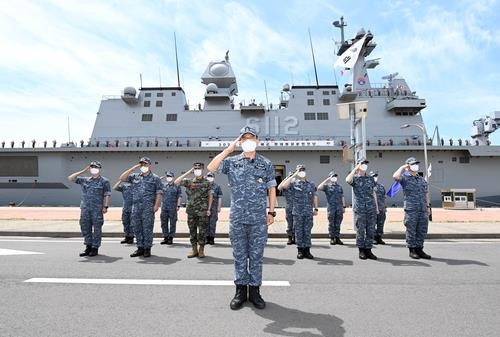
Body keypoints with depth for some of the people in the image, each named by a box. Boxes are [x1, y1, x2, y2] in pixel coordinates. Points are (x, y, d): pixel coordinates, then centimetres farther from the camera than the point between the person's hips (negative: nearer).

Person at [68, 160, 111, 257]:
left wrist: (105, 206, -13)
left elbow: (107, 195, -4)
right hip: (85, 208, 5)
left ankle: (95, 248, 11)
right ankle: (88, 247, 21)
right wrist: (83, 171, 6)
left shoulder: (104, 181, 0)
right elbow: (70, 178, 10)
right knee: (85, 227, 9)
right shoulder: (84, 180, 13)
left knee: (97, 229, 1)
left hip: (97, 209, -5)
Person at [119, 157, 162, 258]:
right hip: (136, 207, 5)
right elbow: (122, 178, 5)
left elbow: (159, 193, -3)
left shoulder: (155, 178, 3)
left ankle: (147, 249, 8)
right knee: (136, 228, 9)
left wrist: (156, 205, -13)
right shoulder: (134, 176, 14)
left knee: (147, 228, -1)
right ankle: (140, 248, 19)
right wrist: (133, 168, 1)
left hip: (148, 207, -4)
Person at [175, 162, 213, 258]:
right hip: (191, 211, 2)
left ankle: (201, 250, 13)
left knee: (202, 231, 2)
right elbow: (176, 182, -6)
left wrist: (209, 209, -4)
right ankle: (194, 249, 19)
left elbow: (210, 196, 3)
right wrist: (188, 172, -6)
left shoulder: (207, 183, 2)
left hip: (203, 211, -2)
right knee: (192, 231, 8)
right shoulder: (189, 182, 6)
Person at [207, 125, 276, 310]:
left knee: (256, 256, 7)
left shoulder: (266, 164, 5)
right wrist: (228, 149, -11)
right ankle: (240, 290, 20)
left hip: (259, 218, 0)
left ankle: (254, 290, 19)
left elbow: (271, 189, 7)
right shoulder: (232, 161, 4)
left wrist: (272, 212, 3)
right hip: (237, 218, 0)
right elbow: (211, 168, -10)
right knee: (239, 256, 9)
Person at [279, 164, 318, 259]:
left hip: (309, 212, 2)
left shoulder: (311, 184, 11)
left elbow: (314, 197, 16)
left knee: (307, 231, 5)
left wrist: (316, 209, 10)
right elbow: (284, 185, -17)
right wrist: (294, 175, -14)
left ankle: (307, 250, 12)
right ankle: (300, 251, 12)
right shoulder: (294, 183, 1)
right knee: (299, 232, 3)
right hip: (297, 212, -2)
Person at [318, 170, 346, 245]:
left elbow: (342, 197, 17)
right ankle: (332, 238, 7)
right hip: (331, 207, -3)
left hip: (339, 207, 3)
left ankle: (337, 238, 11)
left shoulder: (339, 187, 17)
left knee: (338, 224, 5)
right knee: (331, 224, 1)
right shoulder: (327, 186, 3)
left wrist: (344, 207, 10)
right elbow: (319, 188, -16)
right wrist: (327, 180, -15)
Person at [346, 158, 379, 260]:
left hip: (371, 209, 4)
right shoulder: (355, 178, 2)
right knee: (360, 231, 1)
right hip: (359, 209, -4)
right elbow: (347, 180, -23)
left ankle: (368, 250, 14)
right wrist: (355, 168, -15)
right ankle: (361, 251, 12)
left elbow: (373, 193, 17)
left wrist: (377, 207, 14)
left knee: (371, 231, 4)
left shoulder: (370, 179, 14)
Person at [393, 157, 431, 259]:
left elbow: (426, 194, 21)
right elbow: (395, 176, -23)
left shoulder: (422, 179, 17)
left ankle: (419, 249, 19)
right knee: (411, 231, 1)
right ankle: (412, 250, 10)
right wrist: (402, 167, -8)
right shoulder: (405, 178, -1)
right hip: (411, 210, -6)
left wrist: (428, 206, 14)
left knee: (422, 231, 9)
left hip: (423, 210, 6)